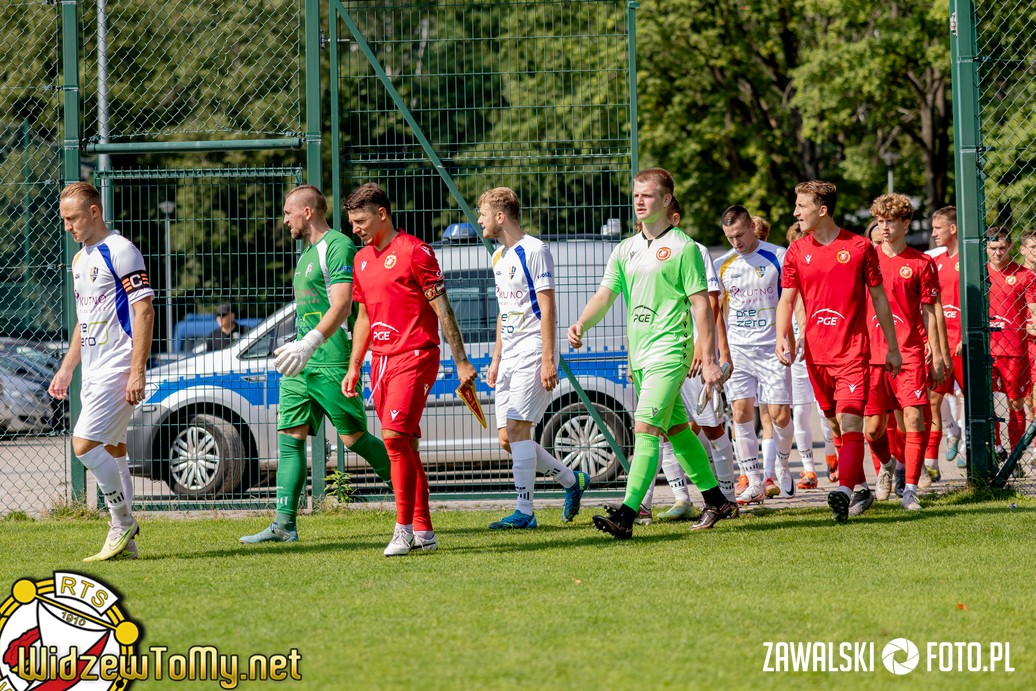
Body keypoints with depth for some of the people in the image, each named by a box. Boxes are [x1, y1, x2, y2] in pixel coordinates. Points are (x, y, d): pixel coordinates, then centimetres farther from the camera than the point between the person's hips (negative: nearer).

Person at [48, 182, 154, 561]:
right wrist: (66, 369, 22)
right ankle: (125, 542, 10)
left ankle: (123, 521, -3)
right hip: (93, 372, 9)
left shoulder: (120, 252, -11)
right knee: (111, 450, 8)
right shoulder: (80, 259, 17)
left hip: (118, 370, -9)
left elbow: (144, 310, -16)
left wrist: (138, 371, -21)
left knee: (85, 444, -15)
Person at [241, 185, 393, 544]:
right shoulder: (308, 253, 21)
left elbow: (342, 305, -21)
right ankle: (284, 524, -2)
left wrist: (308, 344, -30)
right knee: (289, 437, 1)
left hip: (332, 363, -9)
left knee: (354, 438, -5)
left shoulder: (338, 247, -10)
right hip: (302, 365, 9)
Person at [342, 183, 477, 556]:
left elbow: (442, 309, -8)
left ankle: (404, 528, -15)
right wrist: (353, 368, 19)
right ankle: (423, 531, 12)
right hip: (381, 361, 8)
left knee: (395, 436, -18)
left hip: (415, 357, -8)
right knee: (404, 445, 7)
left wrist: (461, 362, -10)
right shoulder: (362, 259, 16)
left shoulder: (414, 251, -8)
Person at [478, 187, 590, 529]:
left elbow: (547, 307, -14)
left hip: (533, 353, -9)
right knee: (507, 438, 4)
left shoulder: (534, 251, -10)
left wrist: (548, 360, -19)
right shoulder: (499, 257, 17)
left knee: (517, 428, -15)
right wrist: (496, 359, 21)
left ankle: (524, 511, -12)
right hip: (510, 357, 9)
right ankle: (573, 481, 19)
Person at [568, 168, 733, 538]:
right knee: (676, 429, 15)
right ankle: (715, 500, 27)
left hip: (669, 351, -8)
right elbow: (605, 295, 8)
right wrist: (580, 325, -12)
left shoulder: (683, 247, -5)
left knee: (646, 428, -17)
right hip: (638, 354, 8)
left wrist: (708, 360, -11)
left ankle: (626, 515, -24)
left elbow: (702, 306, -6)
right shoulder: (626, 249, 14)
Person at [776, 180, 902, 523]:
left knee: (850, 422, -17)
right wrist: (782, 336, -9)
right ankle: (861, 487, 24)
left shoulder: (860, 247, -1)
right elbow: (786, 300, 10)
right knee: (837, 426, 11)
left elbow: (879, 299, 6)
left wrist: (892, 347, 8)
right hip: (816, 353, 4)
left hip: (853, 351, -4)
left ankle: (843, 492, -30)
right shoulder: (797, 251, 8)